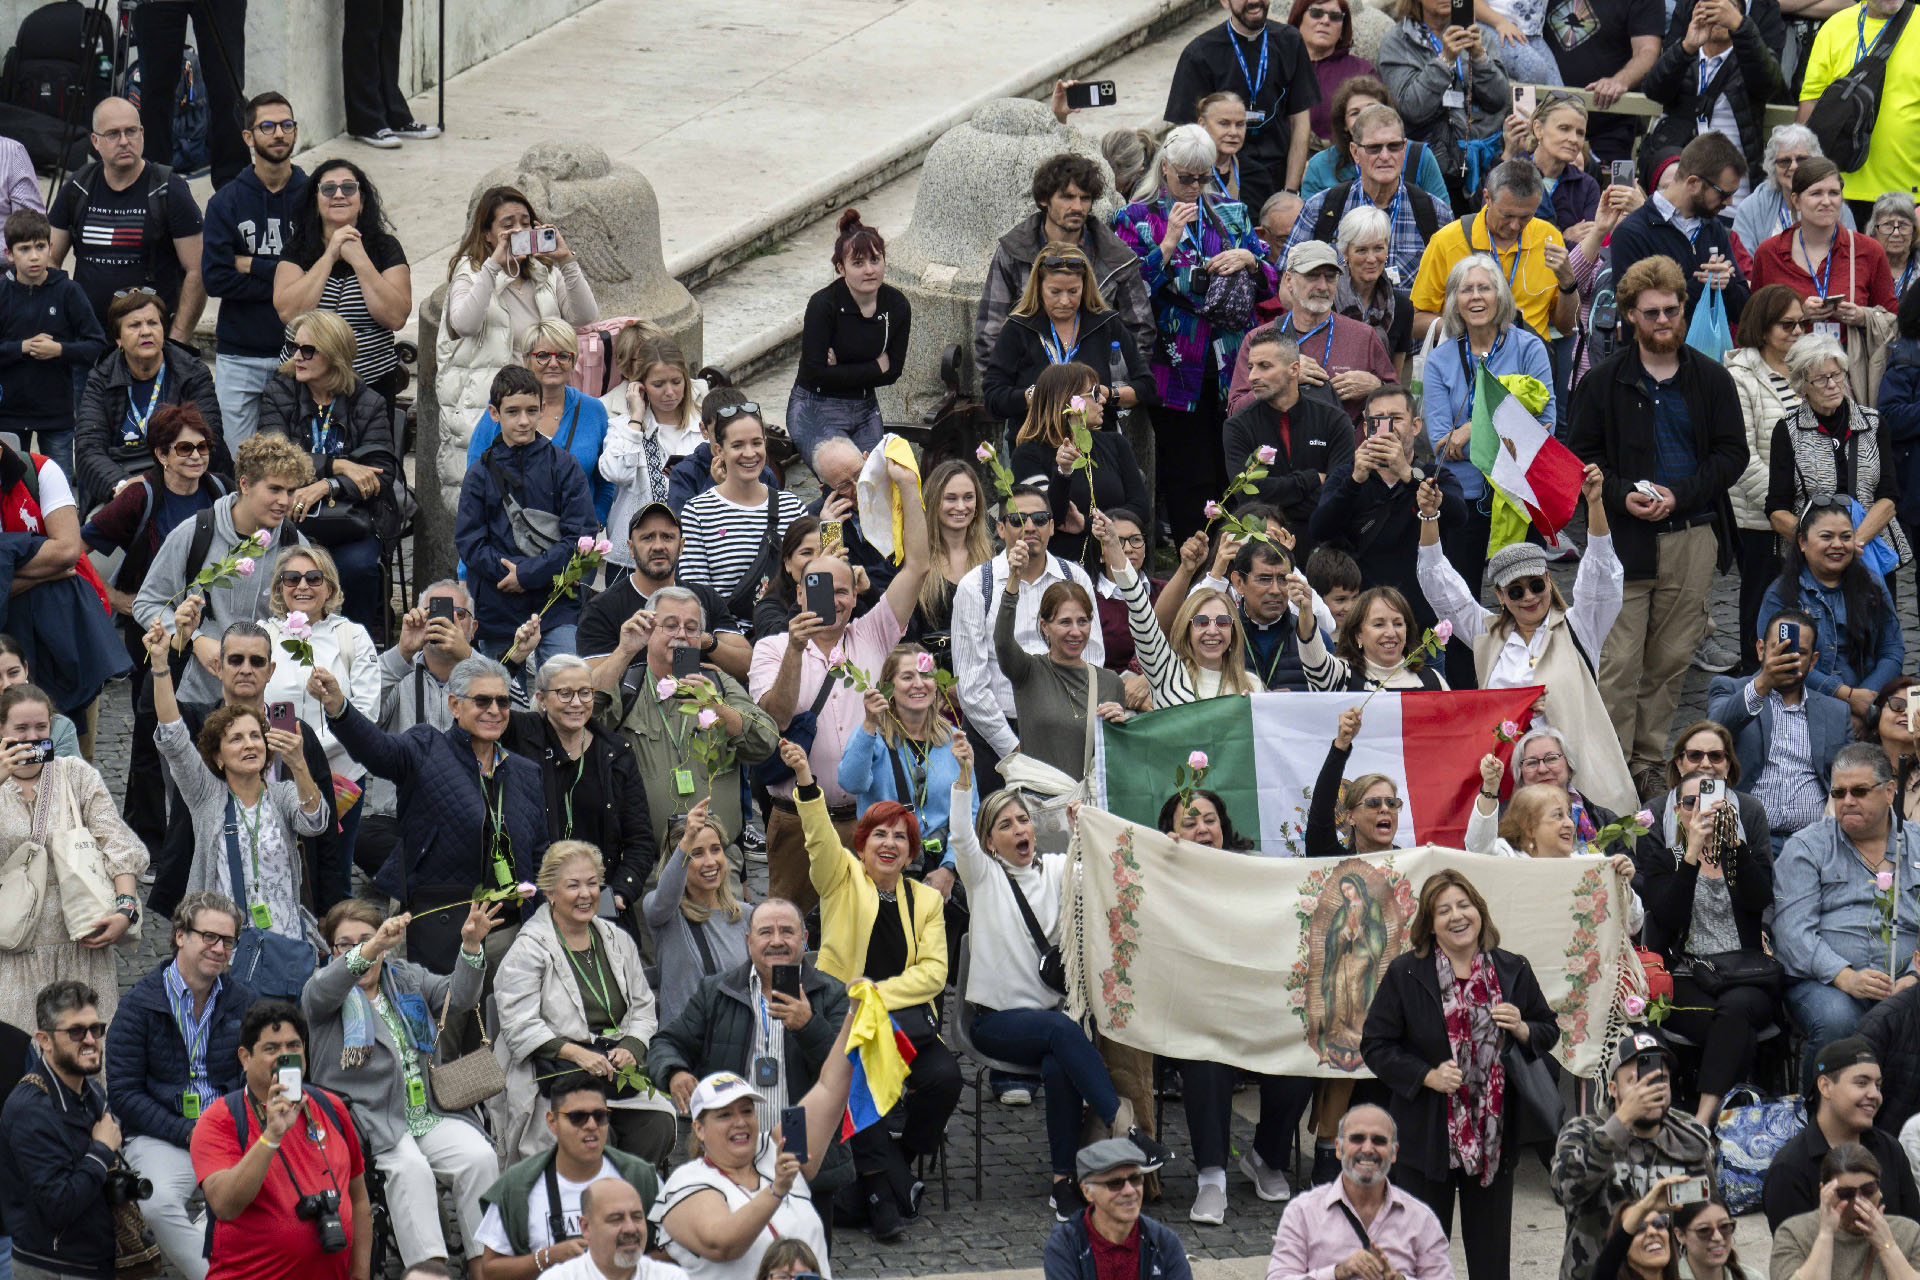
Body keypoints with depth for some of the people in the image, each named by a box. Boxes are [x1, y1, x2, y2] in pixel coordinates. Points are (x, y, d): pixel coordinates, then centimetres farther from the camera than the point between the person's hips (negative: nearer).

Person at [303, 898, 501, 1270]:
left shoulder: (409, 980, 18)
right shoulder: (326, 988, 6)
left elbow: (458, 997, 4)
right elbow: (323, 991, -19)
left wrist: (471, 947, -16)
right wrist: (372, 948, -36)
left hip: (432, 1112, 4)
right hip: (369, 1118, -4)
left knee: (479, 1157, -22)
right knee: (410, 1167, -32)